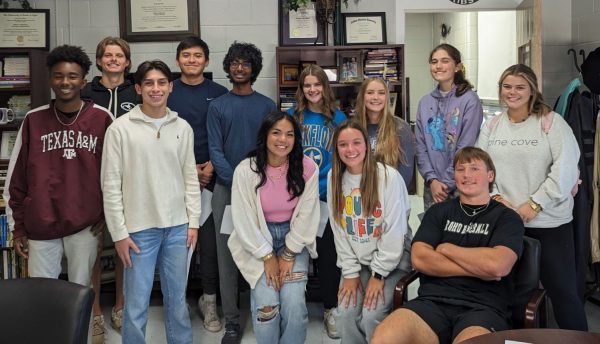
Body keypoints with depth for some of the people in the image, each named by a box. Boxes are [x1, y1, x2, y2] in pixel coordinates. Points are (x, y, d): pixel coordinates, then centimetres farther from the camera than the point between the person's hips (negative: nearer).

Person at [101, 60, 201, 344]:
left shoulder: (183, 127, 4)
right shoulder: (121, 128, -6)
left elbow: (191, 178, 9)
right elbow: (111, 184, -6)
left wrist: (193, 221, 4)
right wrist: (119, 233, -8)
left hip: (177, 227, 3)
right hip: (139, 228, -3)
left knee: (177, 299, 15)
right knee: (136, 304, 5)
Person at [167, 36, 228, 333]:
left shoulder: (219, 94, 6)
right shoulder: (166, 92, 5)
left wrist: (210, 167, -8)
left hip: (210, 176, 0)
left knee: (209, 238, 0)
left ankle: (209, 299, 11)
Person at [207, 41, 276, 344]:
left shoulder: (267, 106, 7)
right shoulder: (217, 106, 6)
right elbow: (215, 150, -1)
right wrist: (236, 182, -13)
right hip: (226, 188, 0)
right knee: (227, 255, 2)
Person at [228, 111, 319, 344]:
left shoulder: (307, 168, -11)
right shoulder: (246, 170, -15)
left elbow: (306, 215, -8)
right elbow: (244, 220, -11)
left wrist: (289, 255, -9)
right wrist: (268, 257, -11)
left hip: (294, 238, 1)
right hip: (258, 240, -1)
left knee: (294, 303, -16)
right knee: (266, 303, -16)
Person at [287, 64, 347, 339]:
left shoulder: (337, 118, 2)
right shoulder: (291, 116, 2)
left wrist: (327, 186, -11)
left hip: (328, 196, 0)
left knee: (328, 252, 6)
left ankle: (330, 310, 19)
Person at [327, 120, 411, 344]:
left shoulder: (389, 176, -16)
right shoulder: (335, 178, -1)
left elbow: (394, 231, -15)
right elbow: (339, 231, 0)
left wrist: (378, 274, -15)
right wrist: (350, 272, -4)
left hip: (391, 260, -4)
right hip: (355, 260, 4)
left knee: (371, 316, -19)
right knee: (345, 315, -12)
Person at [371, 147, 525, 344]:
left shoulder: (507, 217, 9)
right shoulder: (439, 211, 18)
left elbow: (498, 265, -10)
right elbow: (419, 259, 3)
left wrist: (446, 248, 2)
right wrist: (477, 269, -3)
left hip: (483, 307, -2)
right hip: (433, 301, 2)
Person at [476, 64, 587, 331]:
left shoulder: (551, 122, -5)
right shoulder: (492, 126, 9)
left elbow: (565, 169, -12)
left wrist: (534, 204, -15)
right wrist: (496, 198, -9)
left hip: (549, 221, -4)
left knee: (562, 289, 1)